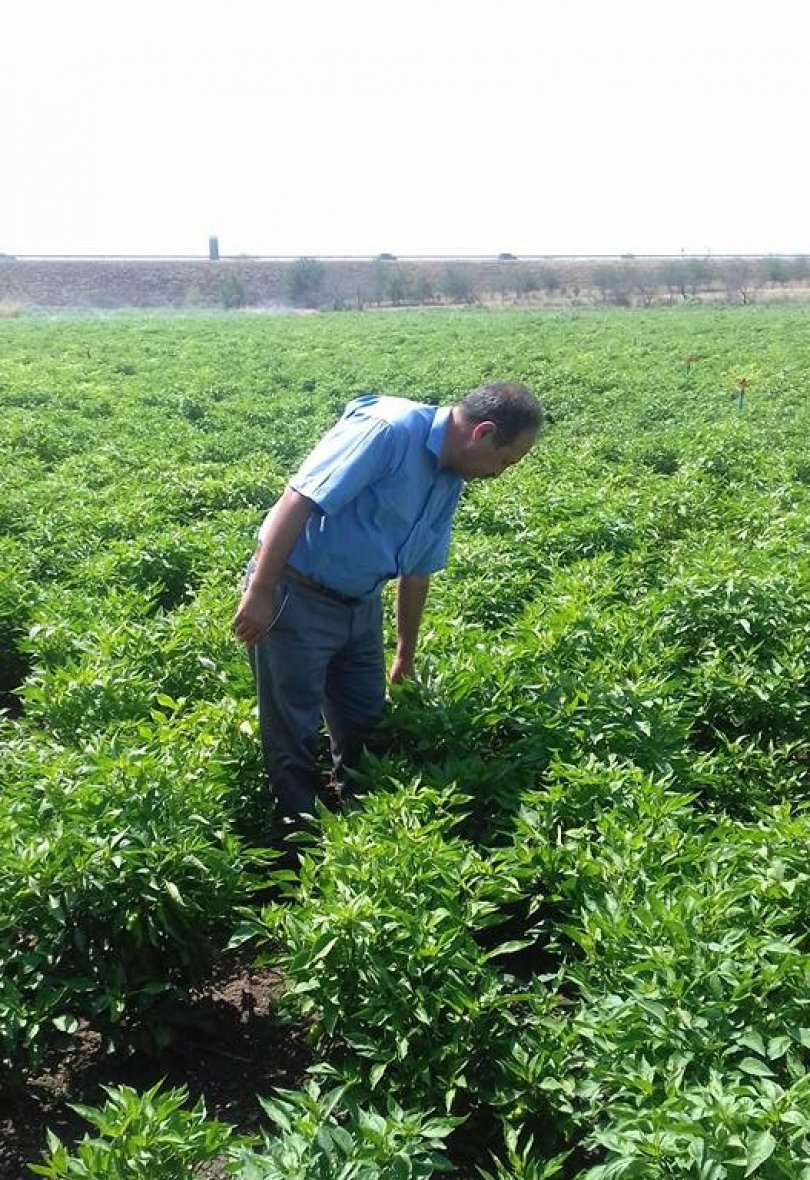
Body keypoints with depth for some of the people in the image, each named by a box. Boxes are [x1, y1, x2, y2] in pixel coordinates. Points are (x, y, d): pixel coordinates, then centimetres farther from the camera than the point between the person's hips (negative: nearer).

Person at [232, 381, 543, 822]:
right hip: (295, 598, -9)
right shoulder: (389, 430, -23)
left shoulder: (449, 483, 6)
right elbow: (298, 501, -27)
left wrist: (406, 656, 24)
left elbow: (417, 571, 17)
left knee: (367, 727, 17)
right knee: (294, 736, 1)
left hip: (360, 607, 9)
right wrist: (260, 594, -26)